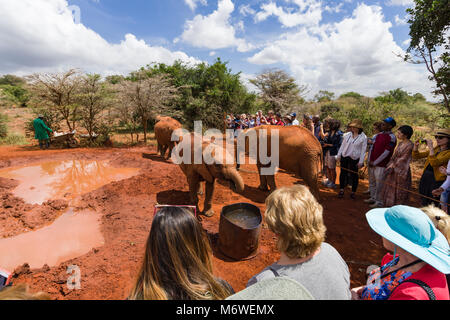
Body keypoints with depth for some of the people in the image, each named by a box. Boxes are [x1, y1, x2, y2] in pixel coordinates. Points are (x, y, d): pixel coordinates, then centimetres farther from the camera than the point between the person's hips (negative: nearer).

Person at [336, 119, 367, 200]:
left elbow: (363, 150, -5)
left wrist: (361, 161, -9)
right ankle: (341, 190, 18)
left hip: (355, 159, -3)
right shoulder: (348, 135, 6)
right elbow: (342, 145, 12)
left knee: (354, 175, 5)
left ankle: (353, 192, 18)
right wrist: (339, 155, 9)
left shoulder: (363, 137, -5)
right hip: (344, 157, 3)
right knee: (343, 173, 7)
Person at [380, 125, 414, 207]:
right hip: (393, 170, 8)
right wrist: (389, 166, 2)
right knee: (390, 190, 14)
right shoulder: (400, 143, 9)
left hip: (401, 171, -8)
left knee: (399, 192, 1)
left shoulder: (410, 145, -14)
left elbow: (403, 159, -17)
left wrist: (392, 166, -15)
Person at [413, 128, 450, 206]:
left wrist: (431, 148, -27)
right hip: (425, 178, 7)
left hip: (437, 181, -7)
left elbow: (434, 163, -27)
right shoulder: (435, 149, 9)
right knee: (424, 204, 17)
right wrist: (416, 146, -6)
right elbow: (416, 156, 10)